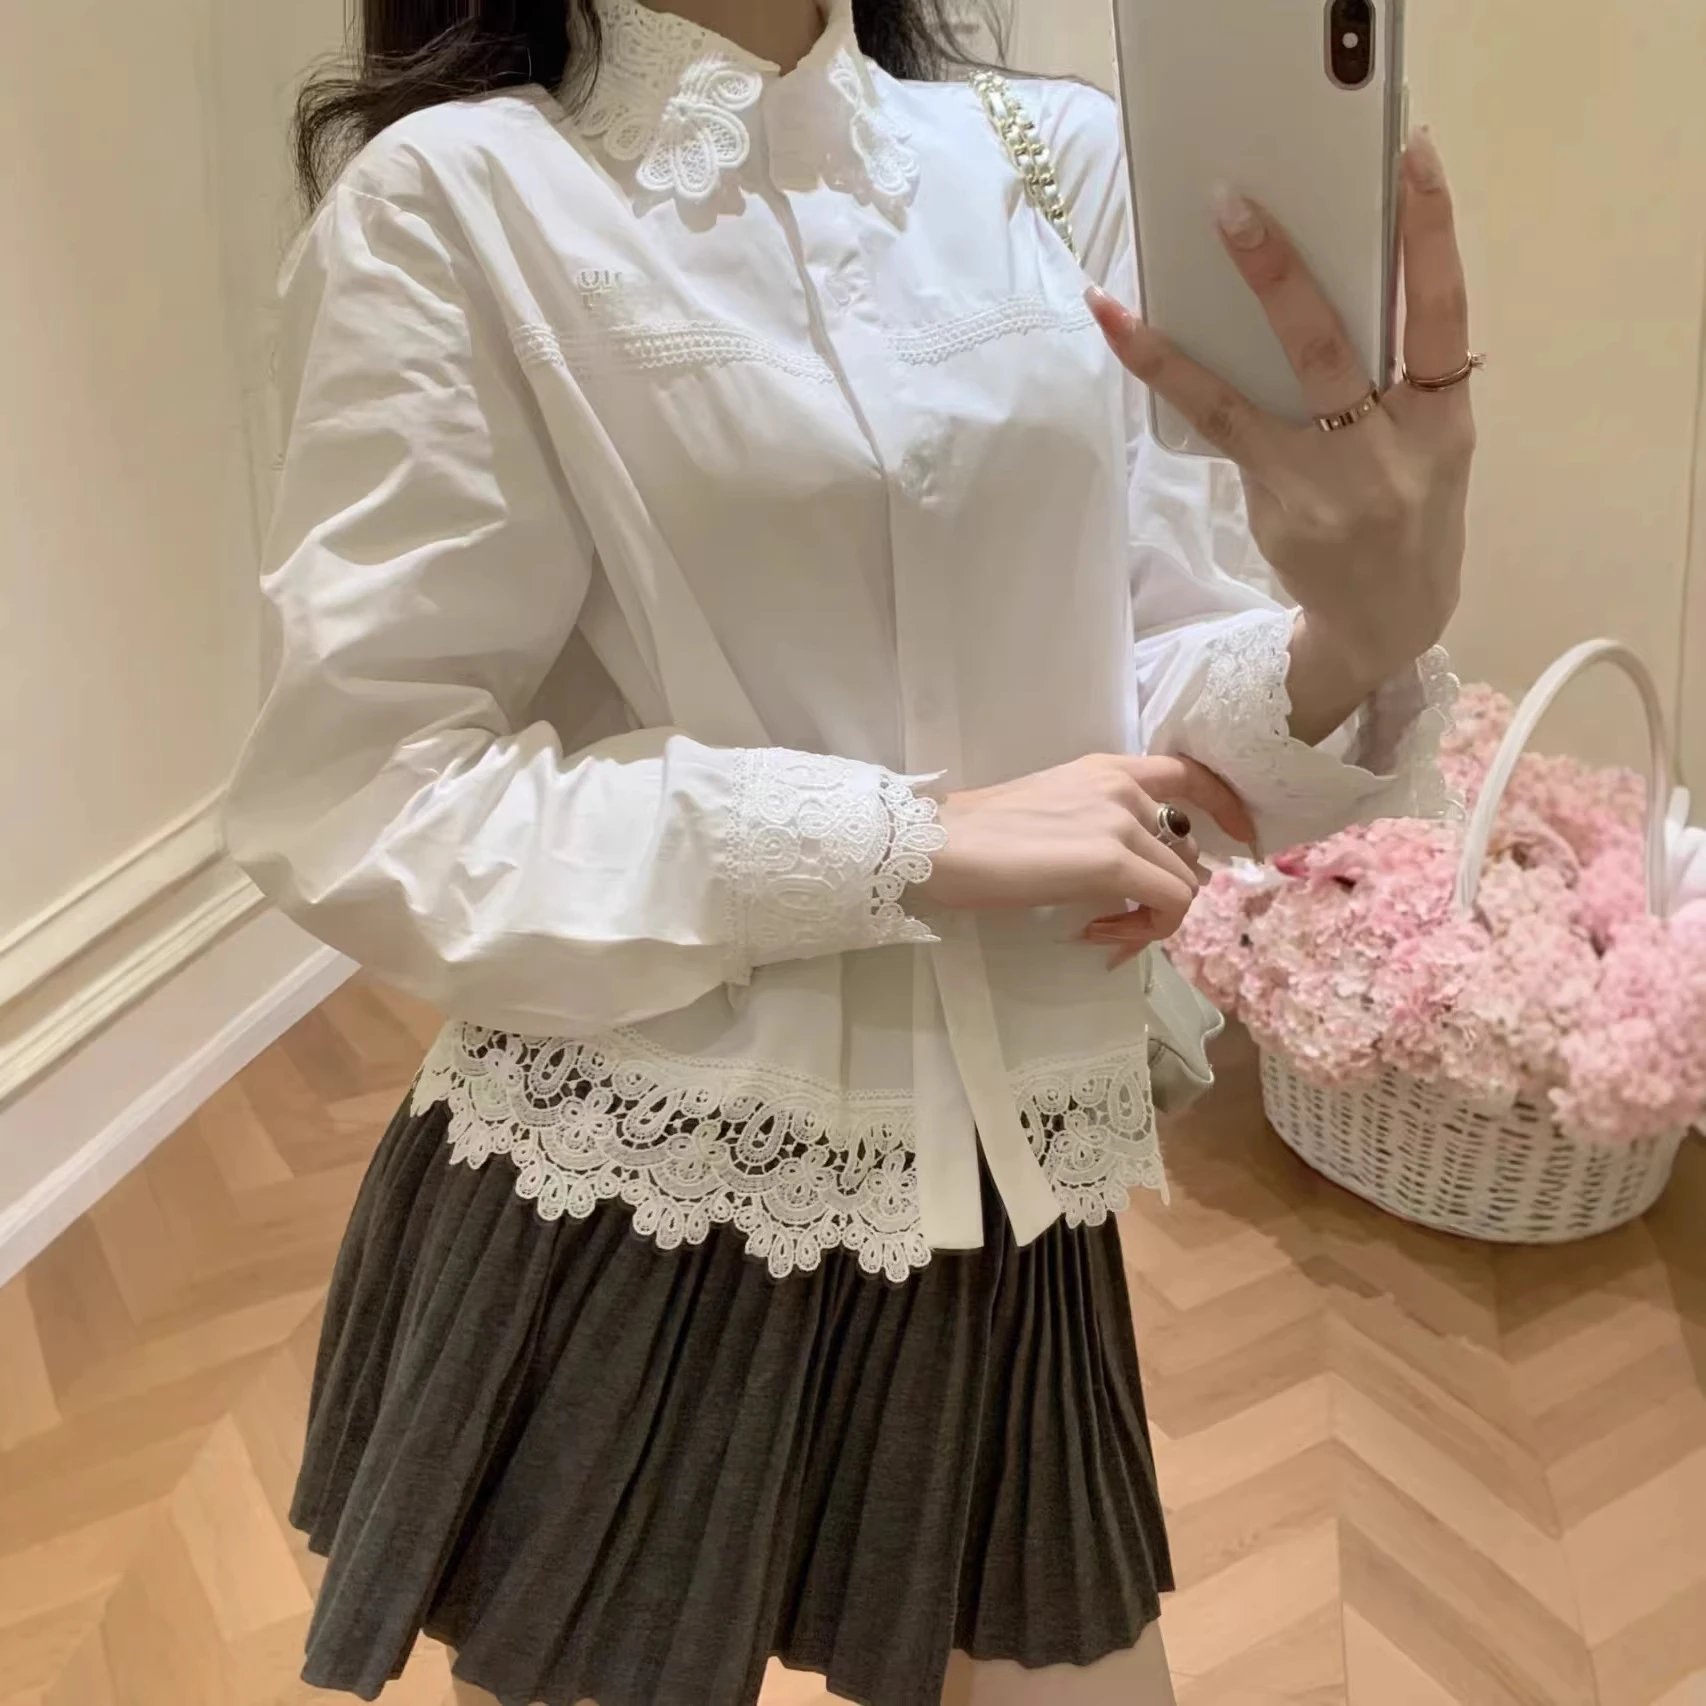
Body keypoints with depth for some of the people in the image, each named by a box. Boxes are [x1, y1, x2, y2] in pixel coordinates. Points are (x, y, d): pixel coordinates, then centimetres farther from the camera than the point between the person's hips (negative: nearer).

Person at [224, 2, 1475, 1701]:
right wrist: (920, 840, -18)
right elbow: (352, 794, -14)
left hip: (1002, 1222, 4)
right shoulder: (454, 193, -8)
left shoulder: (1060, 156, 4)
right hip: (615, 1232, -3)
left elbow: (1141, 694, 3)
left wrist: (1357, 649, -19)